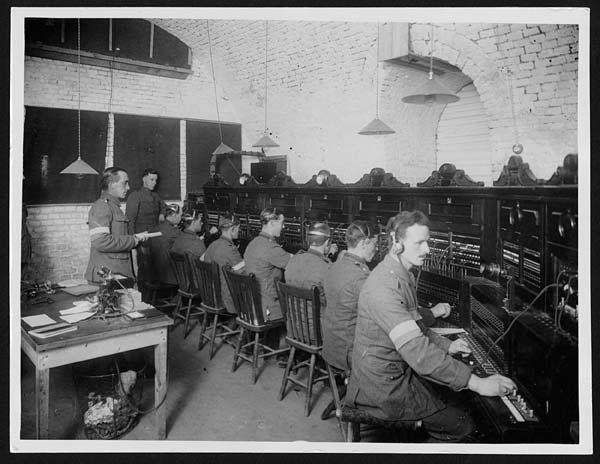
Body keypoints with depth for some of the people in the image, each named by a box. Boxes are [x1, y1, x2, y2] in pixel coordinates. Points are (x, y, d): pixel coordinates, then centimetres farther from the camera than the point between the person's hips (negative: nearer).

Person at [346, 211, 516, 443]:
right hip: (384, 386, -9)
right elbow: (417, 351, -35)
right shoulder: (384, 287, -29)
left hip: (398, 370, 9)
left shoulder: (402, 275, 6)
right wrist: (477, 383, -32)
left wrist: (446, 345, 7)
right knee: (463, 424, -3)